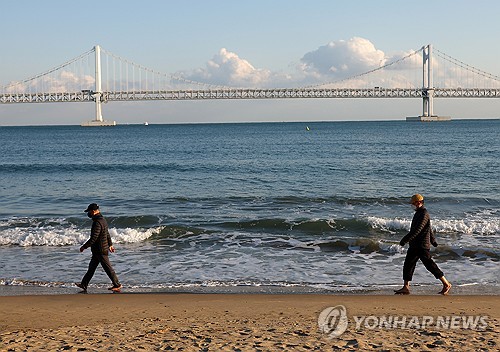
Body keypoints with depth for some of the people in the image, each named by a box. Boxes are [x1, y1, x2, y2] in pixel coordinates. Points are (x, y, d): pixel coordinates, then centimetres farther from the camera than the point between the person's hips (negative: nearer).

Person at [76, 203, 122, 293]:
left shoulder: (97, 222, -23)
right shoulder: (102, 219, 10)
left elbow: (93, 238, -25)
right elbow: (107, 234, 19)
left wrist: (84, 247, -16)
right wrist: (110, 244, 27)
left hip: (100, 250, -10)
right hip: (97, 250, 10)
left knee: (108, 268, -2)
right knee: (91, 267, 15)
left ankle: (117, 285, 5)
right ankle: (84, 284, 23)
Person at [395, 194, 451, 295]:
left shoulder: (424, 214, -16)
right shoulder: (418, 213, 16)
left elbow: (417, 230, -25)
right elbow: (429, 229, 28)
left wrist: (405, 240, -27)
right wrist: (433, 240, 37)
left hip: (422, 246, -10)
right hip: (414, 246, 10)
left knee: (430, 265, -5)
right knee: (408, 264, 6)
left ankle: (446, 284, 6)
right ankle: (406, 288, 9)